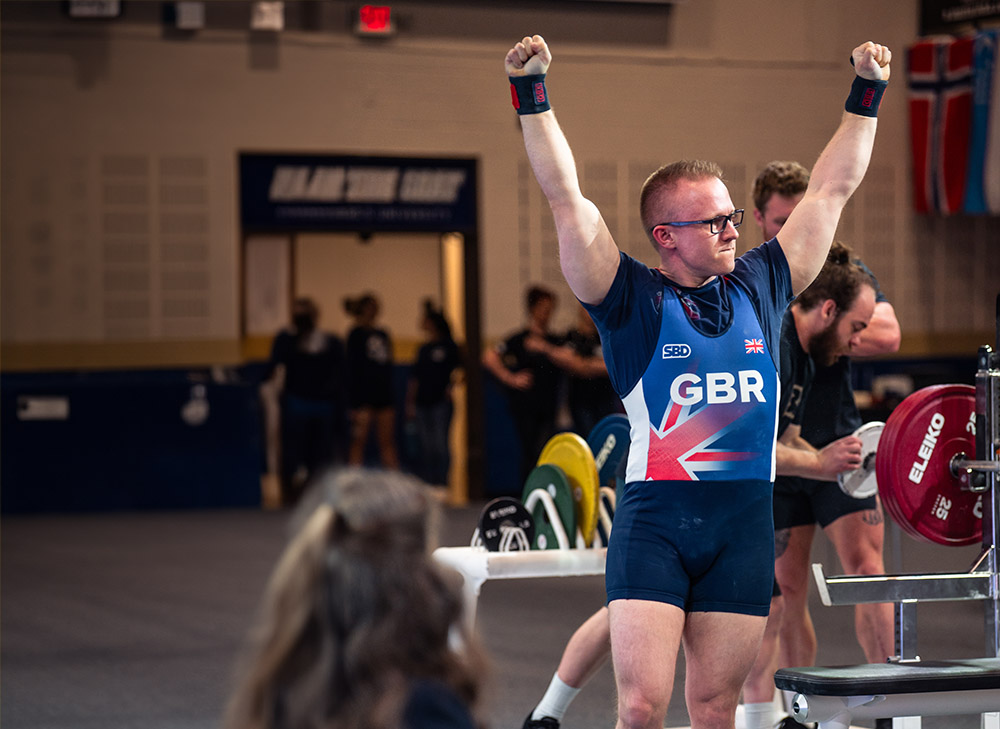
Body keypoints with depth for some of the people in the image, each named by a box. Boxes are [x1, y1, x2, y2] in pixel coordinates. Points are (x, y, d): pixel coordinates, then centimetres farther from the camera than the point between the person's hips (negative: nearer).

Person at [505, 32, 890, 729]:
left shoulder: (761, 285, 12)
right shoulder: (633, 298, 0)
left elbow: (833, 188, 18)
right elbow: (567, 198, -6)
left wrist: (867, 94, 19)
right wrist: (532, 95, -12)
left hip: (745, 523, 4)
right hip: (654, 520, -4)